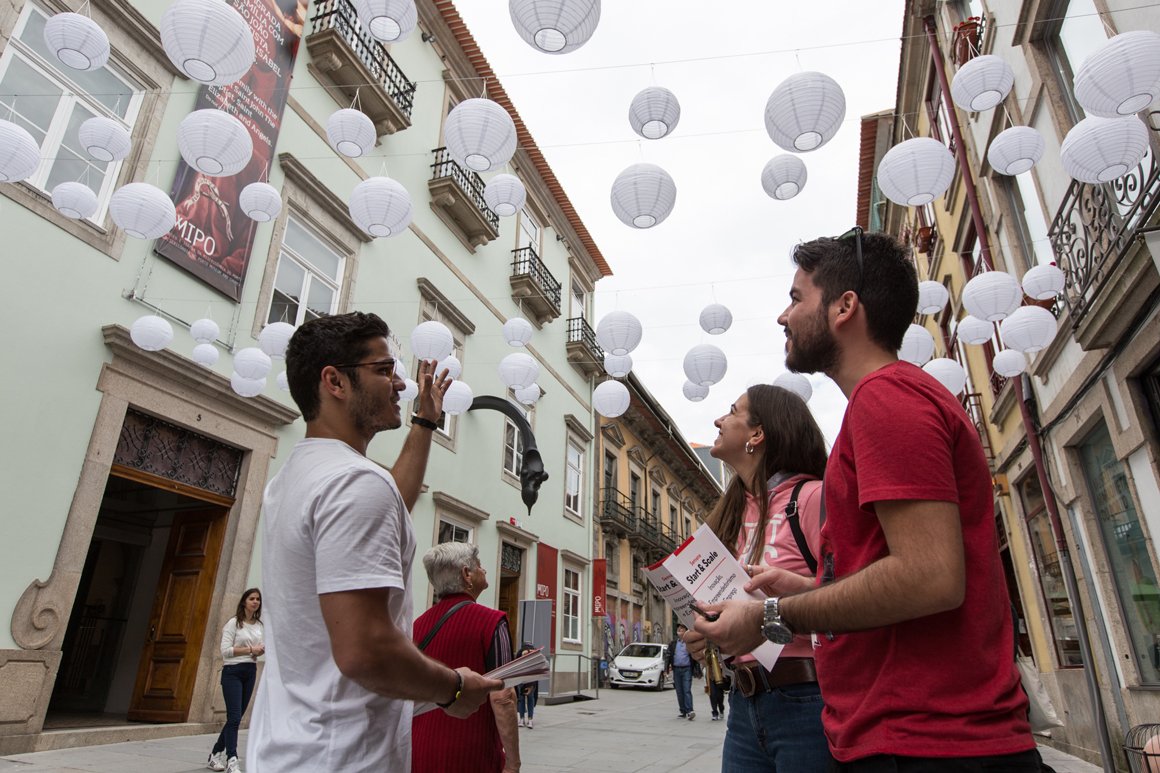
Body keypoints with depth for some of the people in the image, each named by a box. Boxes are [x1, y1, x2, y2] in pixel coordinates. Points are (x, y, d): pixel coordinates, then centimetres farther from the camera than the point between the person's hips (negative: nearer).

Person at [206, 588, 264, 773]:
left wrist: (260, 651, -3)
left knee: (237, 717, 10)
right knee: (234, 717, -12)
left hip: (250, 672, 7)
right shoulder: (234, 623, -9)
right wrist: (250, 650, -19)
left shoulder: (259, 625, 10)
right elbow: (225, 650, -14)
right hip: (233, 672, -7)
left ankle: (215, 756, 25)